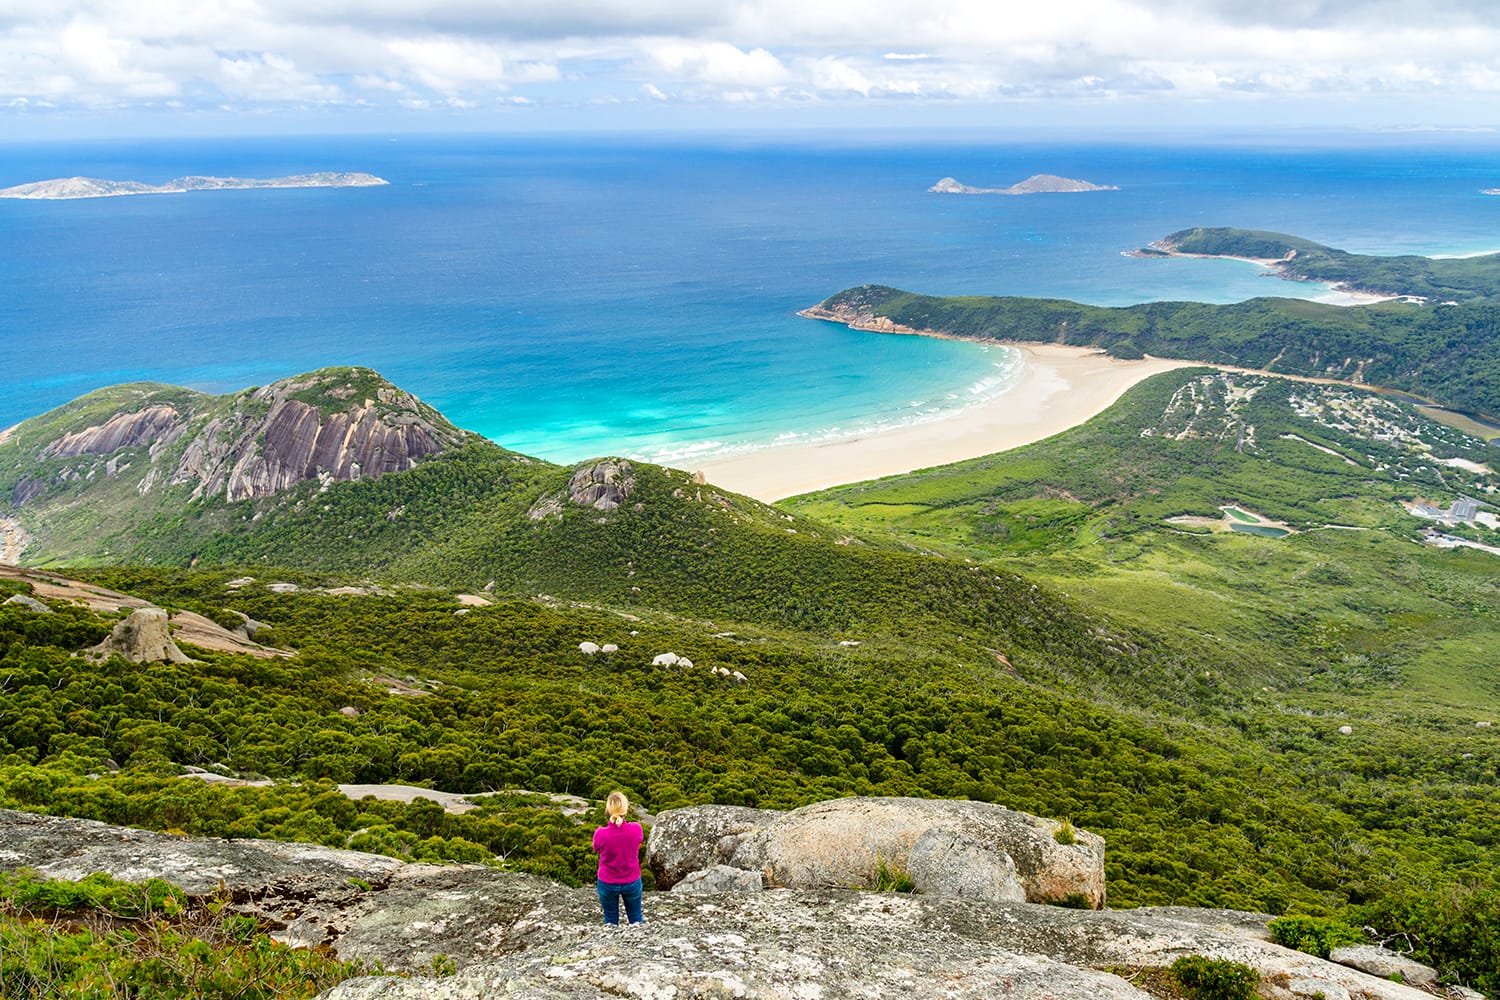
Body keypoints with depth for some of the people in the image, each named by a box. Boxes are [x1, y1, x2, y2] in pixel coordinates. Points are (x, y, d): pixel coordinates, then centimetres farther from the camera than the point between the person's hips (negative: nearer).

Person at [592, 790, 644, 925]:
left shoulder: (600, 834, -25)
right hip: (632, 882, 1)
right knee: (636, 918, 20)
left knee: (610, 920, 19)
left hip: (607, 883, -1)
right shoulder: (636, 829, -22)